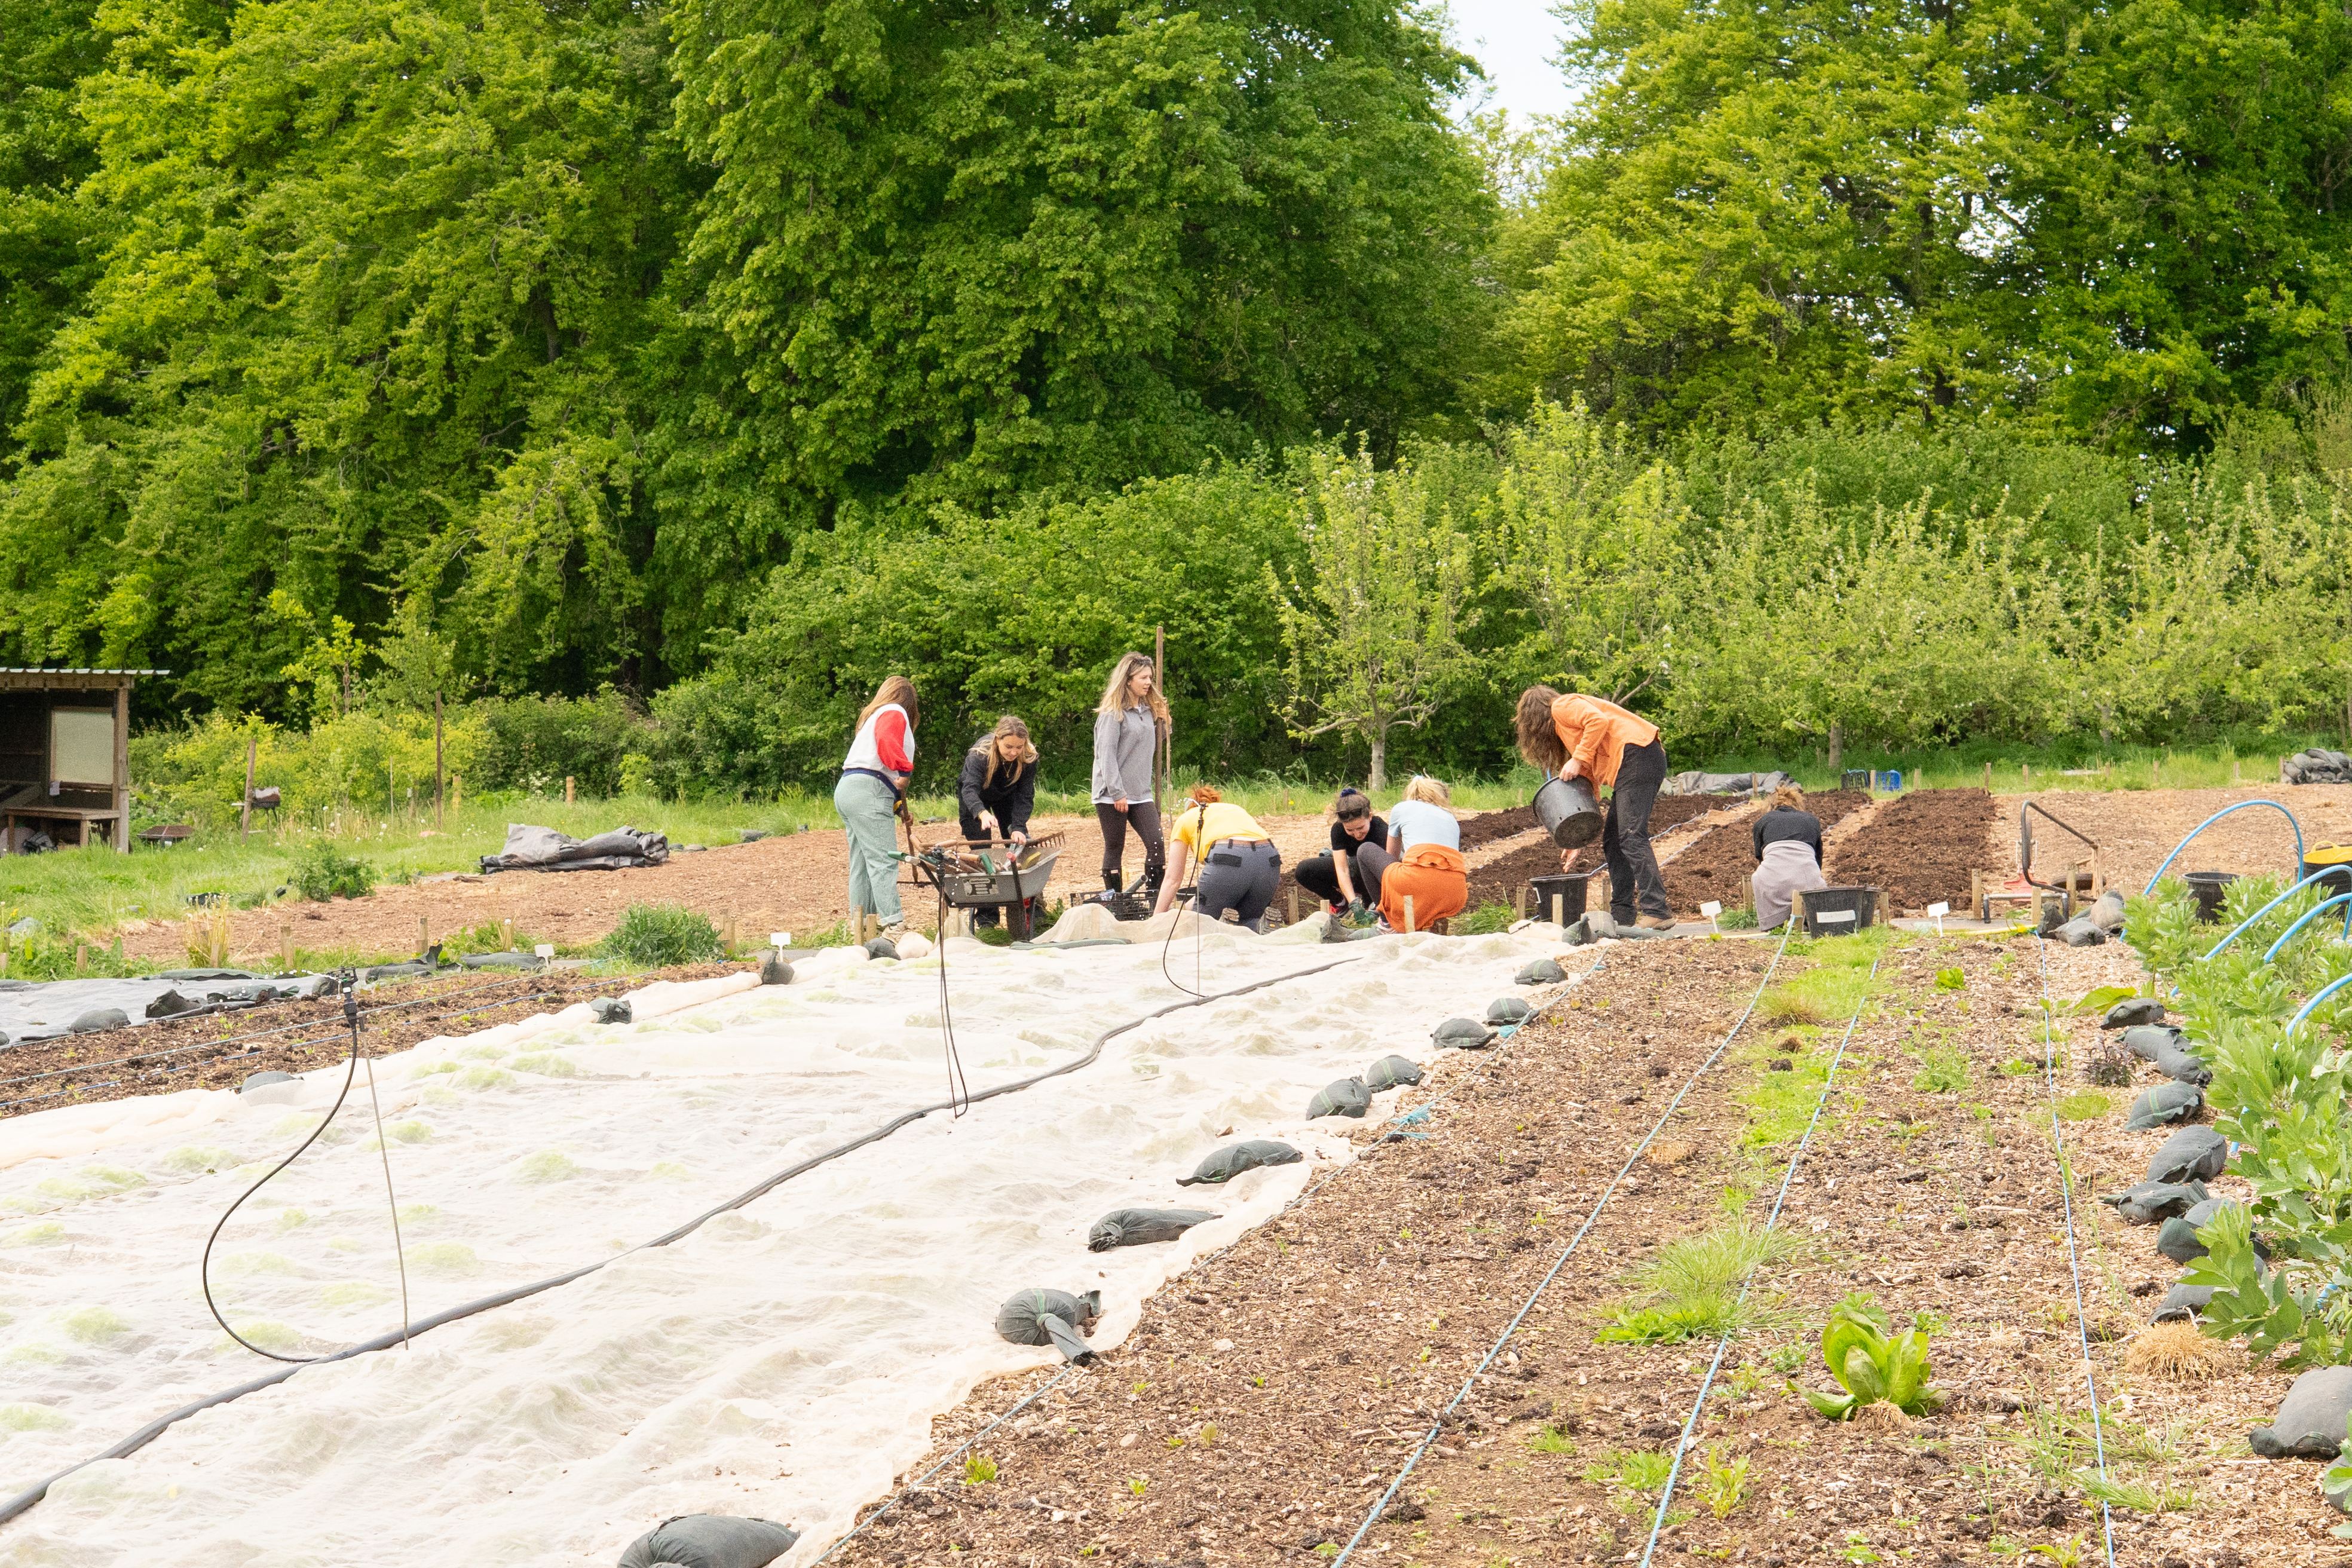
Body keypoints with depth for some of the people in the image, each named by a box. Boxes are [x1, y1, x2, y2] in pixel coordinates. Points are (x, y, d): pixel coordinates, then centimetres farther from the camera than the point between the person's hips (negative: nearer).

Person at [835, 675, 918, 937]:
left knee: (861, 861, 10)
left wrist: (899, 806, 25)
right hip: (868, 790, -10)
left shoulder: (874, 715, 30)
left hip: (846, 788, 10)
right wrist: (904, 770, -22)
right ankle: (893, 925, -20)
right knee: (883, 860, -14)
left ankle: (860, 925, 10)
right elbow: (886, 741, -21)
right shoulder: (895, 712, 2)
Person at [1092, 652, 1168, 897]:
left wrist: (1162, 723, 9)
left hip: (1141, 794, 6)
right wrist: (1117, 793, -18)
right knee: (1114, 850, 1)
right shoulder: (1113, 713, -8)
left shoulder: (1148, 710, 14)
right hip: (1111, 795, -6)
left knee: (1157, 844, -6)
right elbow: (1106, 755, -13)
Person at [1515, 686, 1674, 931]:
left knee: (1631, 837, -16)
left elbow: (1599, 722, -16)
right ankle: (1621, 914, 10)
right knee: (1613, 839, 11)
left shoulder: (1562, 706, 5)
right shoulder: (1563, 728, 31)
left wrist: (1577, 759, -11)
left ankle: (1657, 913, -25)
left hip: (1637, 754, -10)